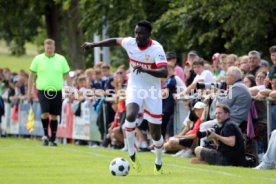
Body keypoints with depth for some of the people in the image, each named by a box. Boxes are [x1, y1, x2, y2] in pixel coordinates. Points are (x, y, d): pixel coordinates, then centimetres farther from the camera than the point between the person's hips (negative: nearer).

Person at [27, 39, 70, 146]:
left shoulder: (61, 59, 5)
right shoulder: (38, 59, 3)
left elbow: (66, 75, 10)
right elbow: (32, 75, 8)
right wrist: (29, 91, 5)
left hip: (57, 91, 1)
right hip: (42, 91, -1)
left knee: (54, 116, 4)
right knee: (45, 113, -15)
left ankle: (53, 139, 12)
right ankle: (45, 135, 5)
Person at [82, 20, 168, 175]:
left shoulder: (157, 49, -21)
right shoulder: (130, 43, -7)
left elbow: (164, 72, -33)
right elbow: (115, 41, 16)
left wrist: (144, 70, -46)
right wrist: (93, 45, 16)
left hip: (153, 92, -2)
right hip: (135, 88, 2)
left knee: (155, 132, 2)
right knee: (130, 116, -29)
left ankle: (159, 164, 27)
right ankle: (132, 155, -14)